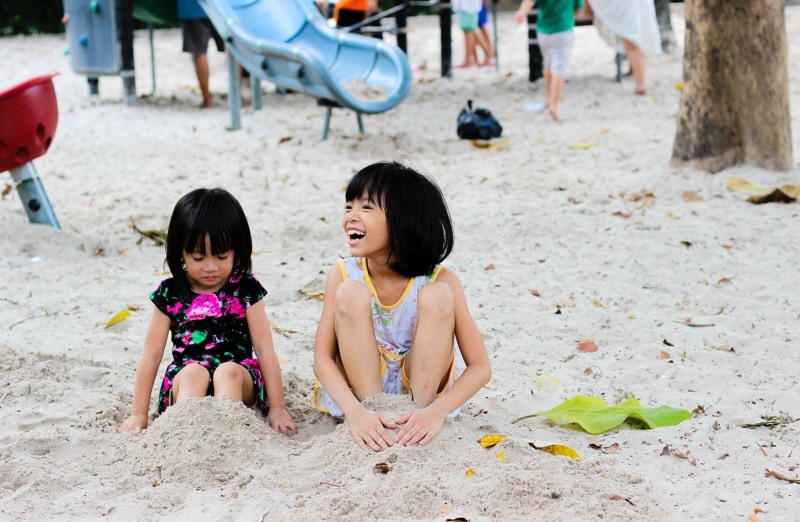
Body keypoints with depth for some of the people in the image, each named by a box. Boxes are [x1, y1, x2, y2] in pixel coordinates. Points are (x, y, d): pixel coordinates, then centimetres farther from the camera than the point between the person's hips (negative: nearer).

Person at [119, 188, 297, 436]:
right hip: (186, 381, 1)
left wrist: (277, 407, -6)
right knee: (193, 371, -31)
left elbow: (264, 349, 0)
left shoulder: (246, 289, 2)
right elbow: (152, 355, 4)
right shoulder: (170, 294, 4)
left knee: (227, 371, -32)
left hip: (239, 381, -1)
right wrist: (139, 414, 1)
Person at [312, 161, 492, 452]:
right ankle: (369, 405, -19)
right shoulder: (343, 275, -10)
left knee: (437, 295, -23)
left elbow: (480, 367, -17)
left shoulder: (440, 280, -15)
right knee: (350, 293, -23)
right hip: (359, 390, 1)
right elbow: (322, 358, -15)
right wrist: (355, 412, -35)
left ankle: (423, 406, -20)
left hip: (422, 386, -1)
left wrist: (436, 412, -36)